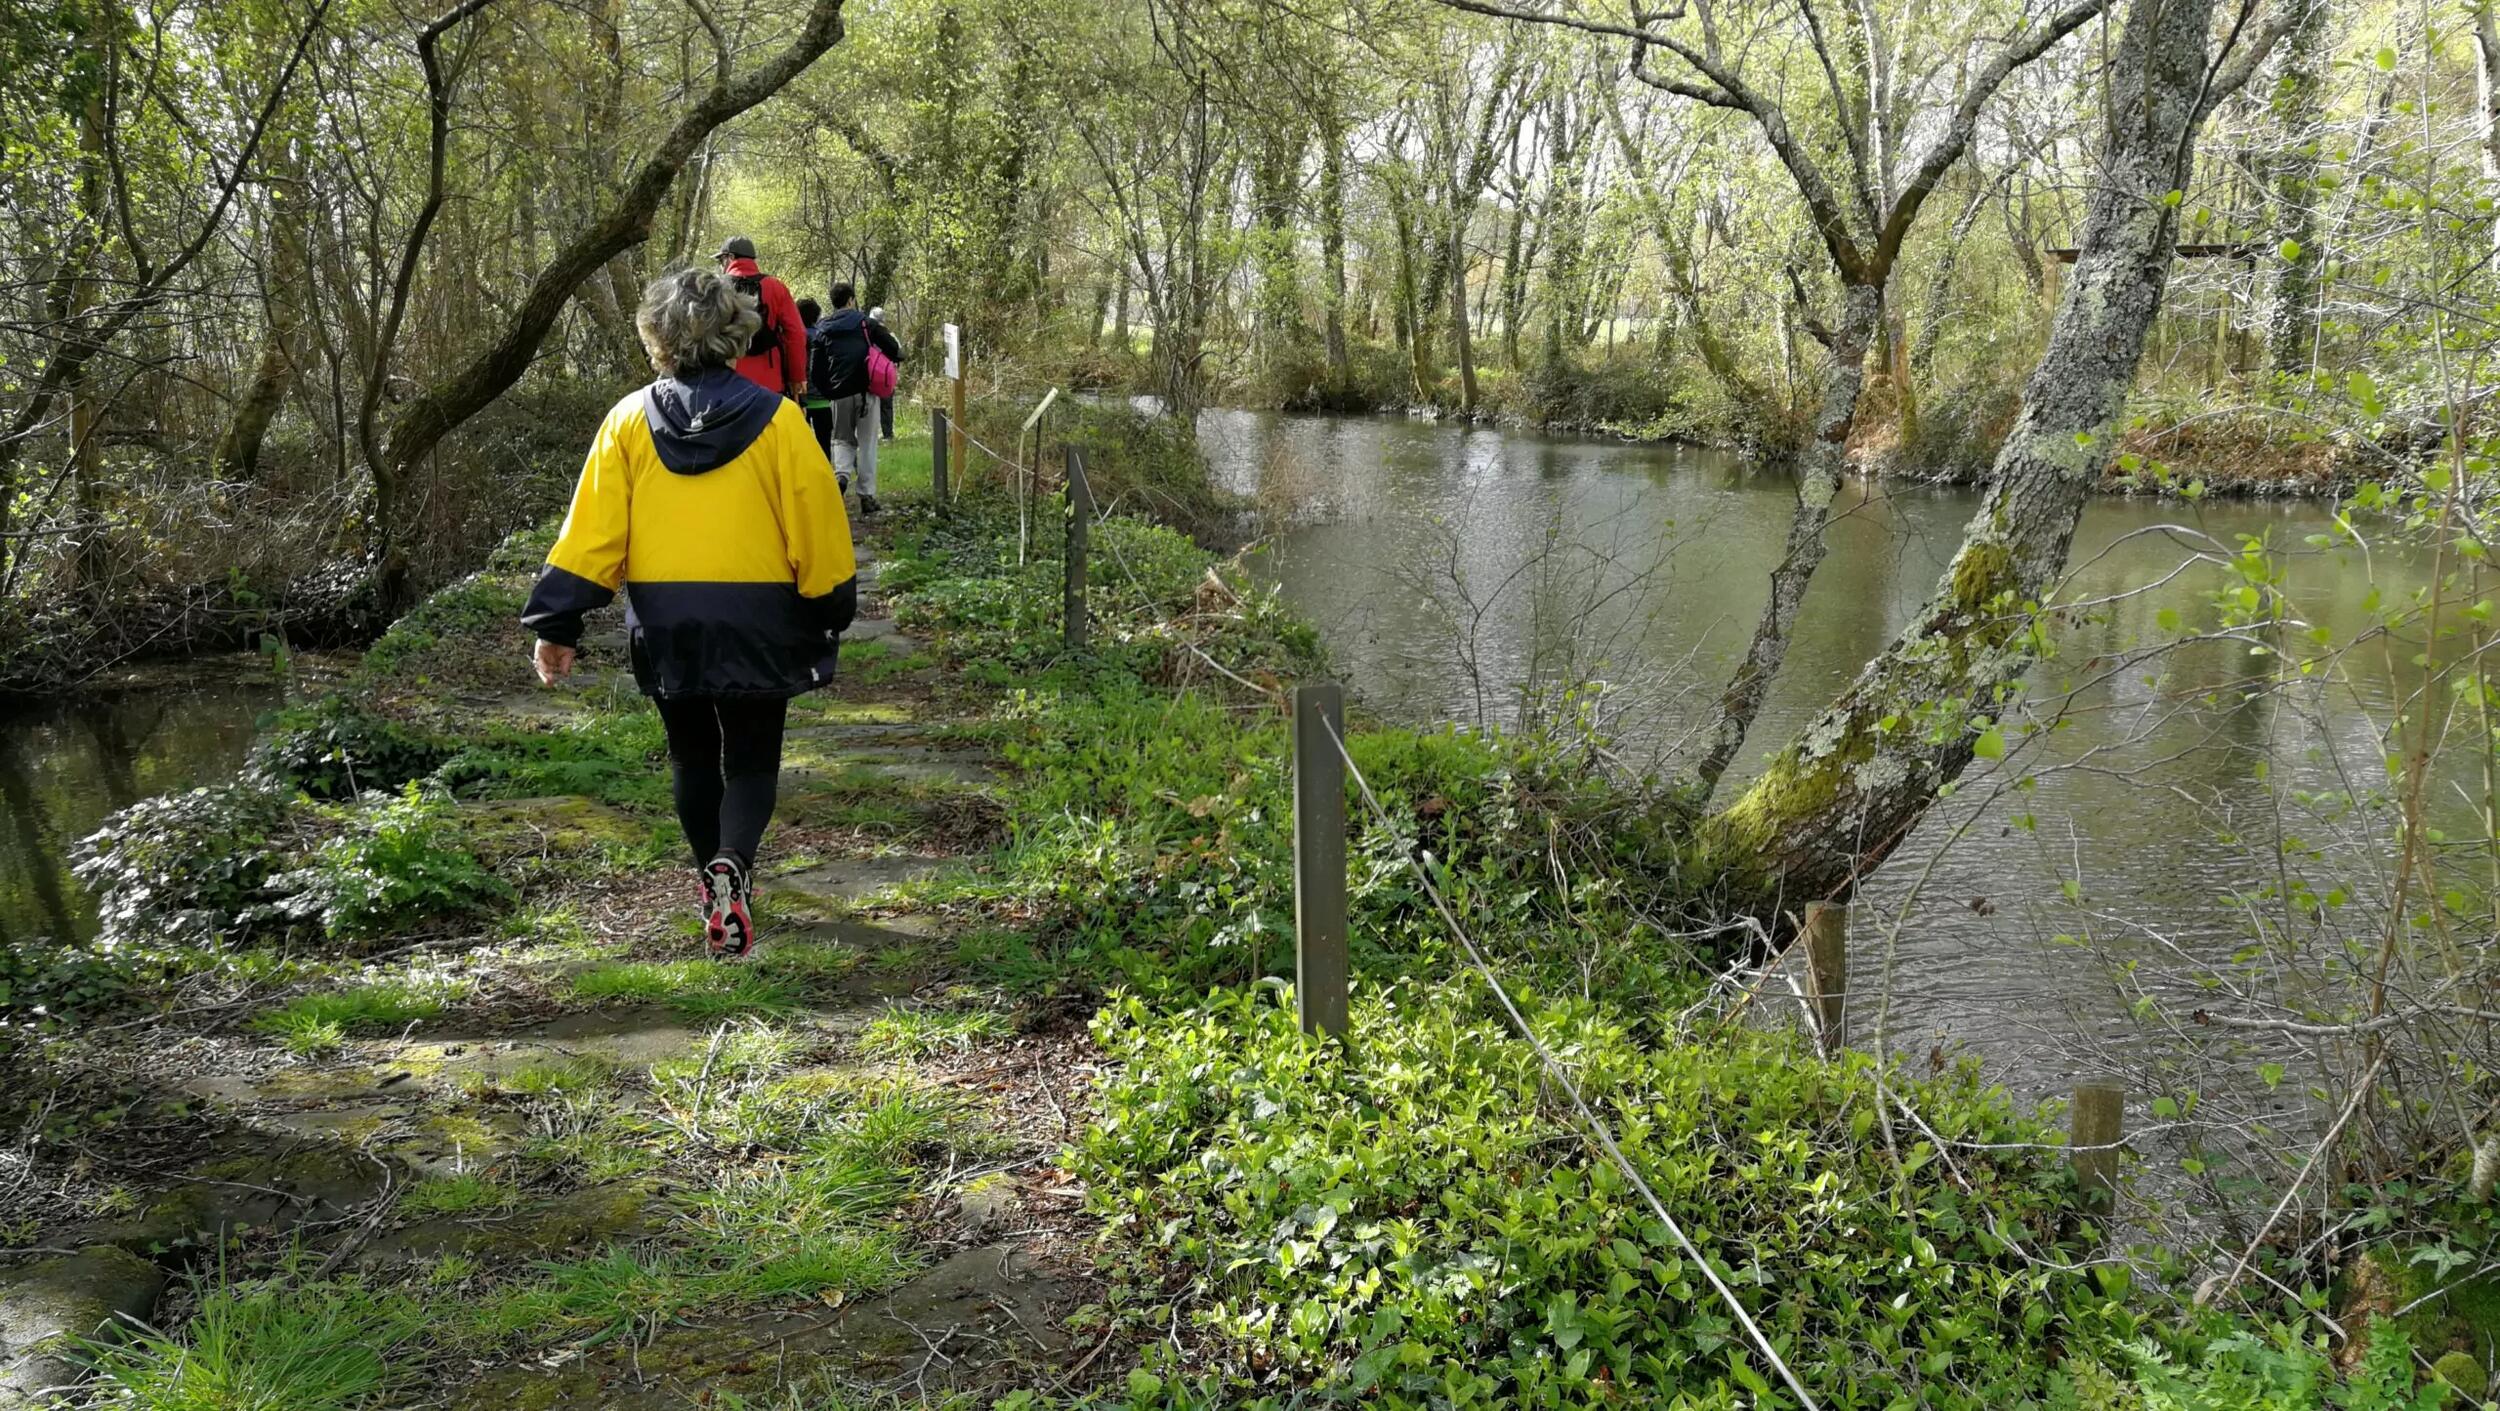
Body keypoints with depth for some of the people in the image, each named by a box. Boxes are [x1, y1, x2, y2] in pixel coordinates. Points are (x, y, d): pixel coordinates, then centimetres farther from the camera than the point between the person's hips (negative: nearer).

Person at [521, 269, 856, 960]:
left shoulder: (629, 420, -1)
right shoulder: (775, 418, -5)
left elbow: (592, 528, -3)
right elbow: (816, 522, -3)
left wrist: (557, 621, 2)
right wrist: (830, 611, 9)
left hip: (664, 623, 2)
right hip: (755, 621, -1)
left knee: (692, 755, 20)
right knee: (751, 758, 9)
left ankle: (716, 882, 25)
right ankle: (734, 863, -17)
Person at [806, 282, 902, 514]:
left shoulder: (822, 330, 6)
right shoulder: (866, 323, 0)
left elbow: (814, 370, 5)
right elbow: (897, 353, -2)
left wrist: (826, 391, 18)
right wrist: (891, 339, 21)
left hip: (840, 395, 1)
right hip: (866, 391, -1)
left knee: (843, 439, 17)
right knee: (867, 443, 7)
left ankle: (842, 473, -13)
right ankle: (867, 495, 5)